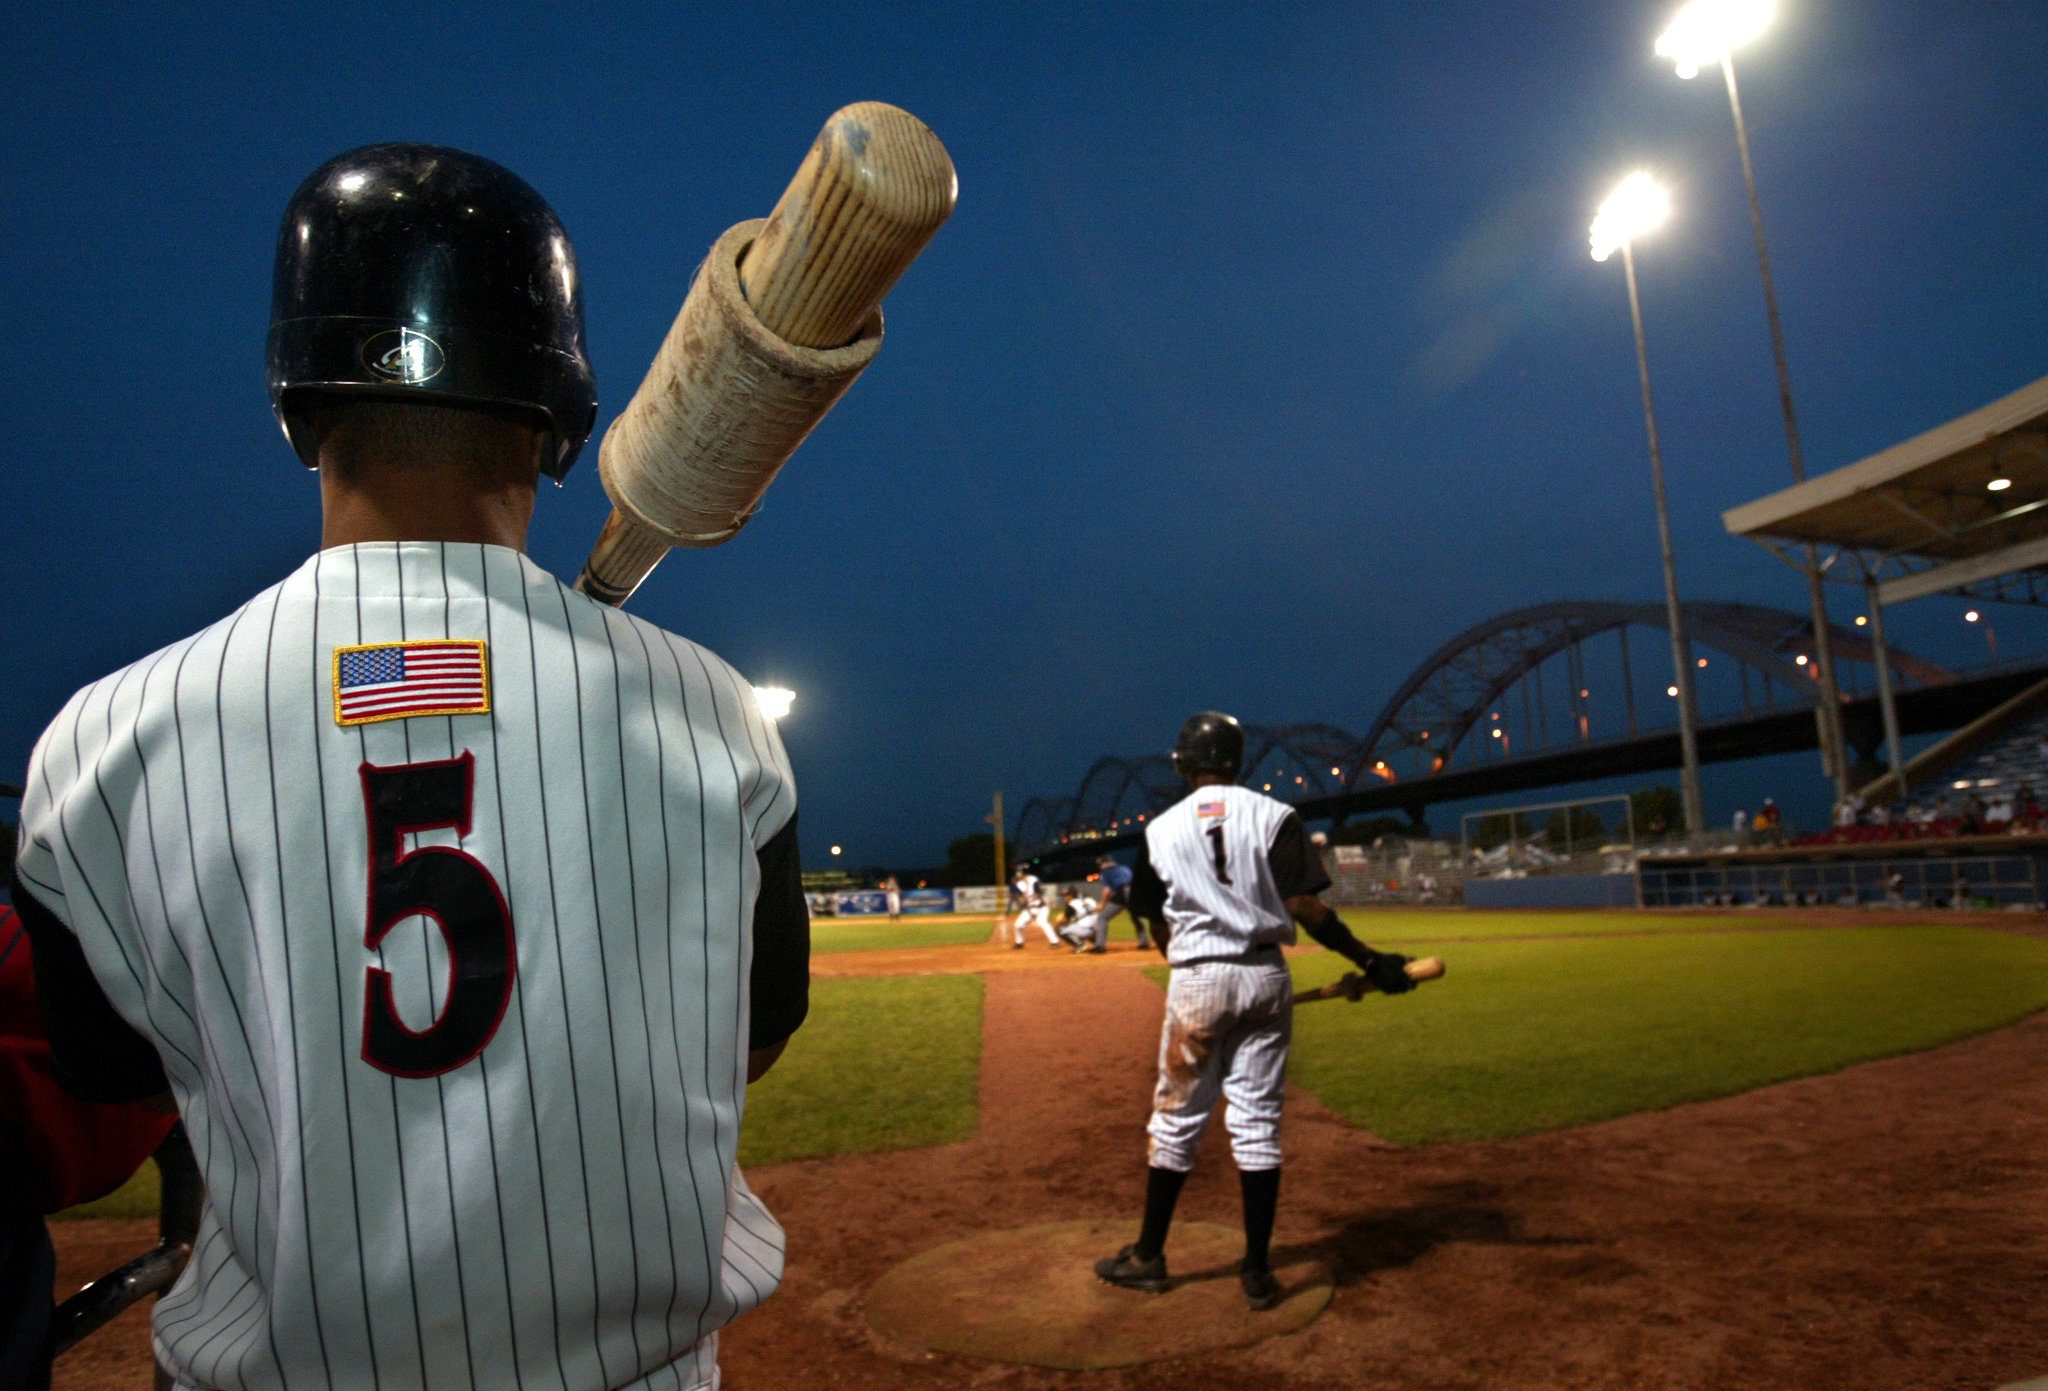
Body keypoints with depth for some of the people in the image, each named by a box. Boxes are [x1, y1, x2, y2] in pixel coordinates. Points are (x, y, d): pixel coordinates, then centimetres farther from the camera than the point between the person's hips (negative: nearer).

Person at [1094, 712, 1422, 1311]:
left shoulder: (1162, 829, 2)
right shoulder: (1274, 816, -2)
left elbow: (1156, 919, 7)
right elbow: (1302, 906, -10)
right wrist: (1369, 959, -4)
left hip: (1197, 982, 0)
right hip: (1265, 979, 1)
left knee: (1176, 1119, 10)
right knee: (1258, 1123, 7)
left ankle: (1147, 1256, 21)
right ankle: (1257, 1271, 13)